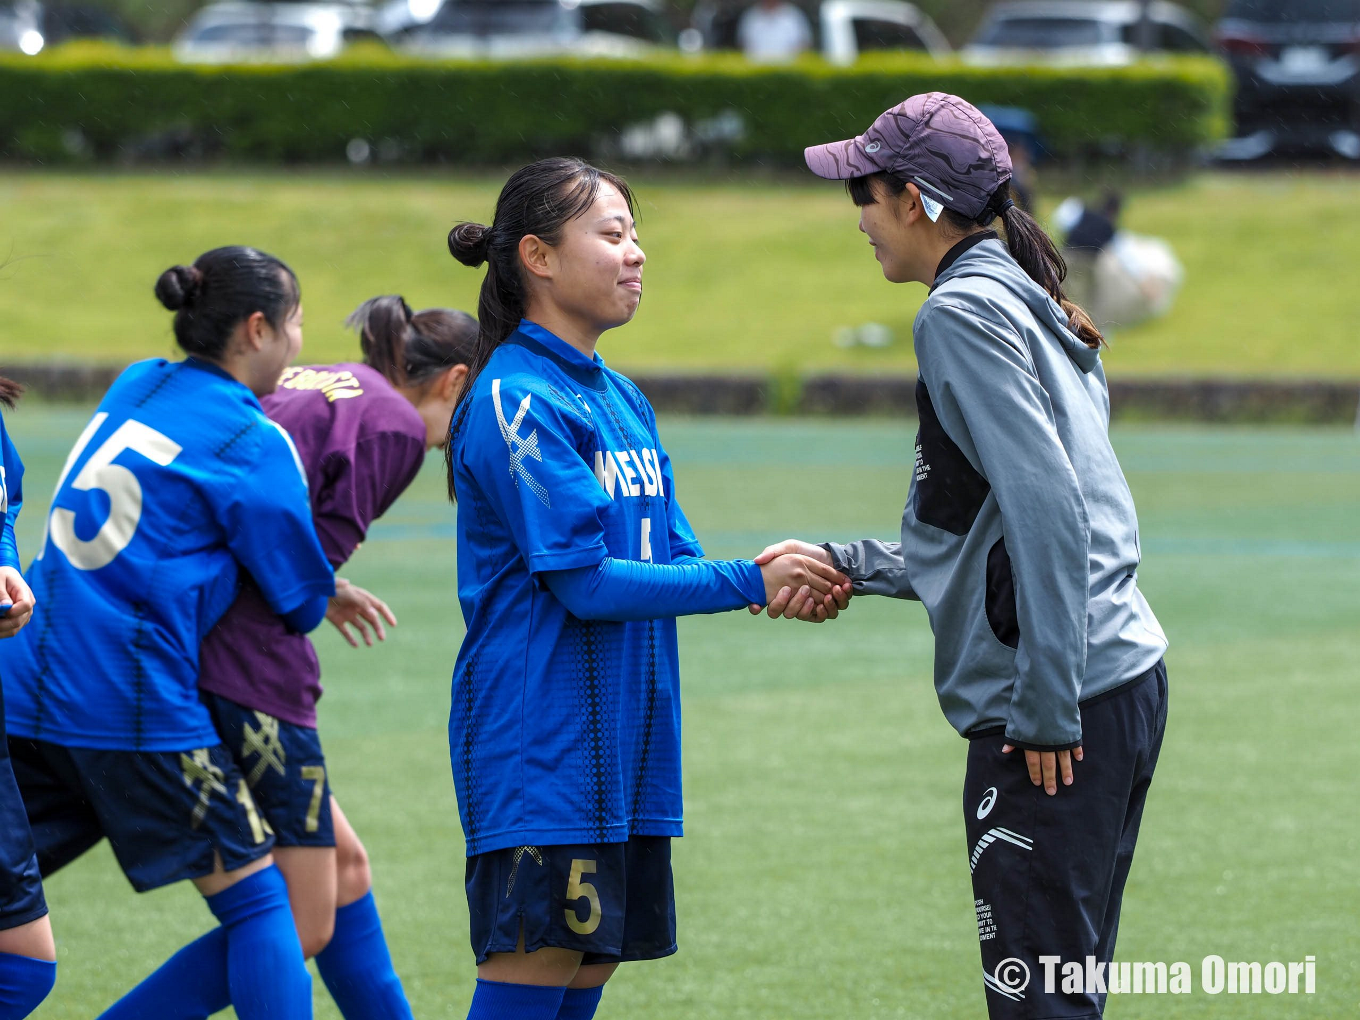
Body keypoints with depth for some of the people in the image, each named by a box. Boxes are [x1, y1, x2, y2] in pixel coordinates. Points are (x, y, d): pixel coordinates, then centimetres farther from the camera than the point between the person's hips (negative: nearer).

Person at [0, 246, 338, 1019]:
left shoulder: (135, 388, 15)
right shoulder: (253, 443, -6)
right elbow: (303, 603, -2)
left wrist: (319, 585, 28)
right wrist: (317, 594, 22)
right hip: (134, 705, -7)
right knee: (258, 899, 4)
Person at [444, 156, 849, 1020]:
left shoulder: (620, 399, 16)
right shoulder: (515, 402, -13)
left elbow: (675, 555, 14)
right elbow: (585, 581, -17)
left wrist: (784, 579, -6)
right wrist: (751, 582, -15)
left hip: (621, 747, 9)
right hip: (539, 748, -9)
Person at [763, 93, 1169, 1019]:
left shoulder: (964, 311, -10)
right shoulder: (1027, 307, 20)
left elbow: (1047, 509, -20)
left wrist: (1046, 710, -20)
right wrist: (847, 566, 21)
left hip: (1063, 709, -10)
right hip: (1126, 683, 10)